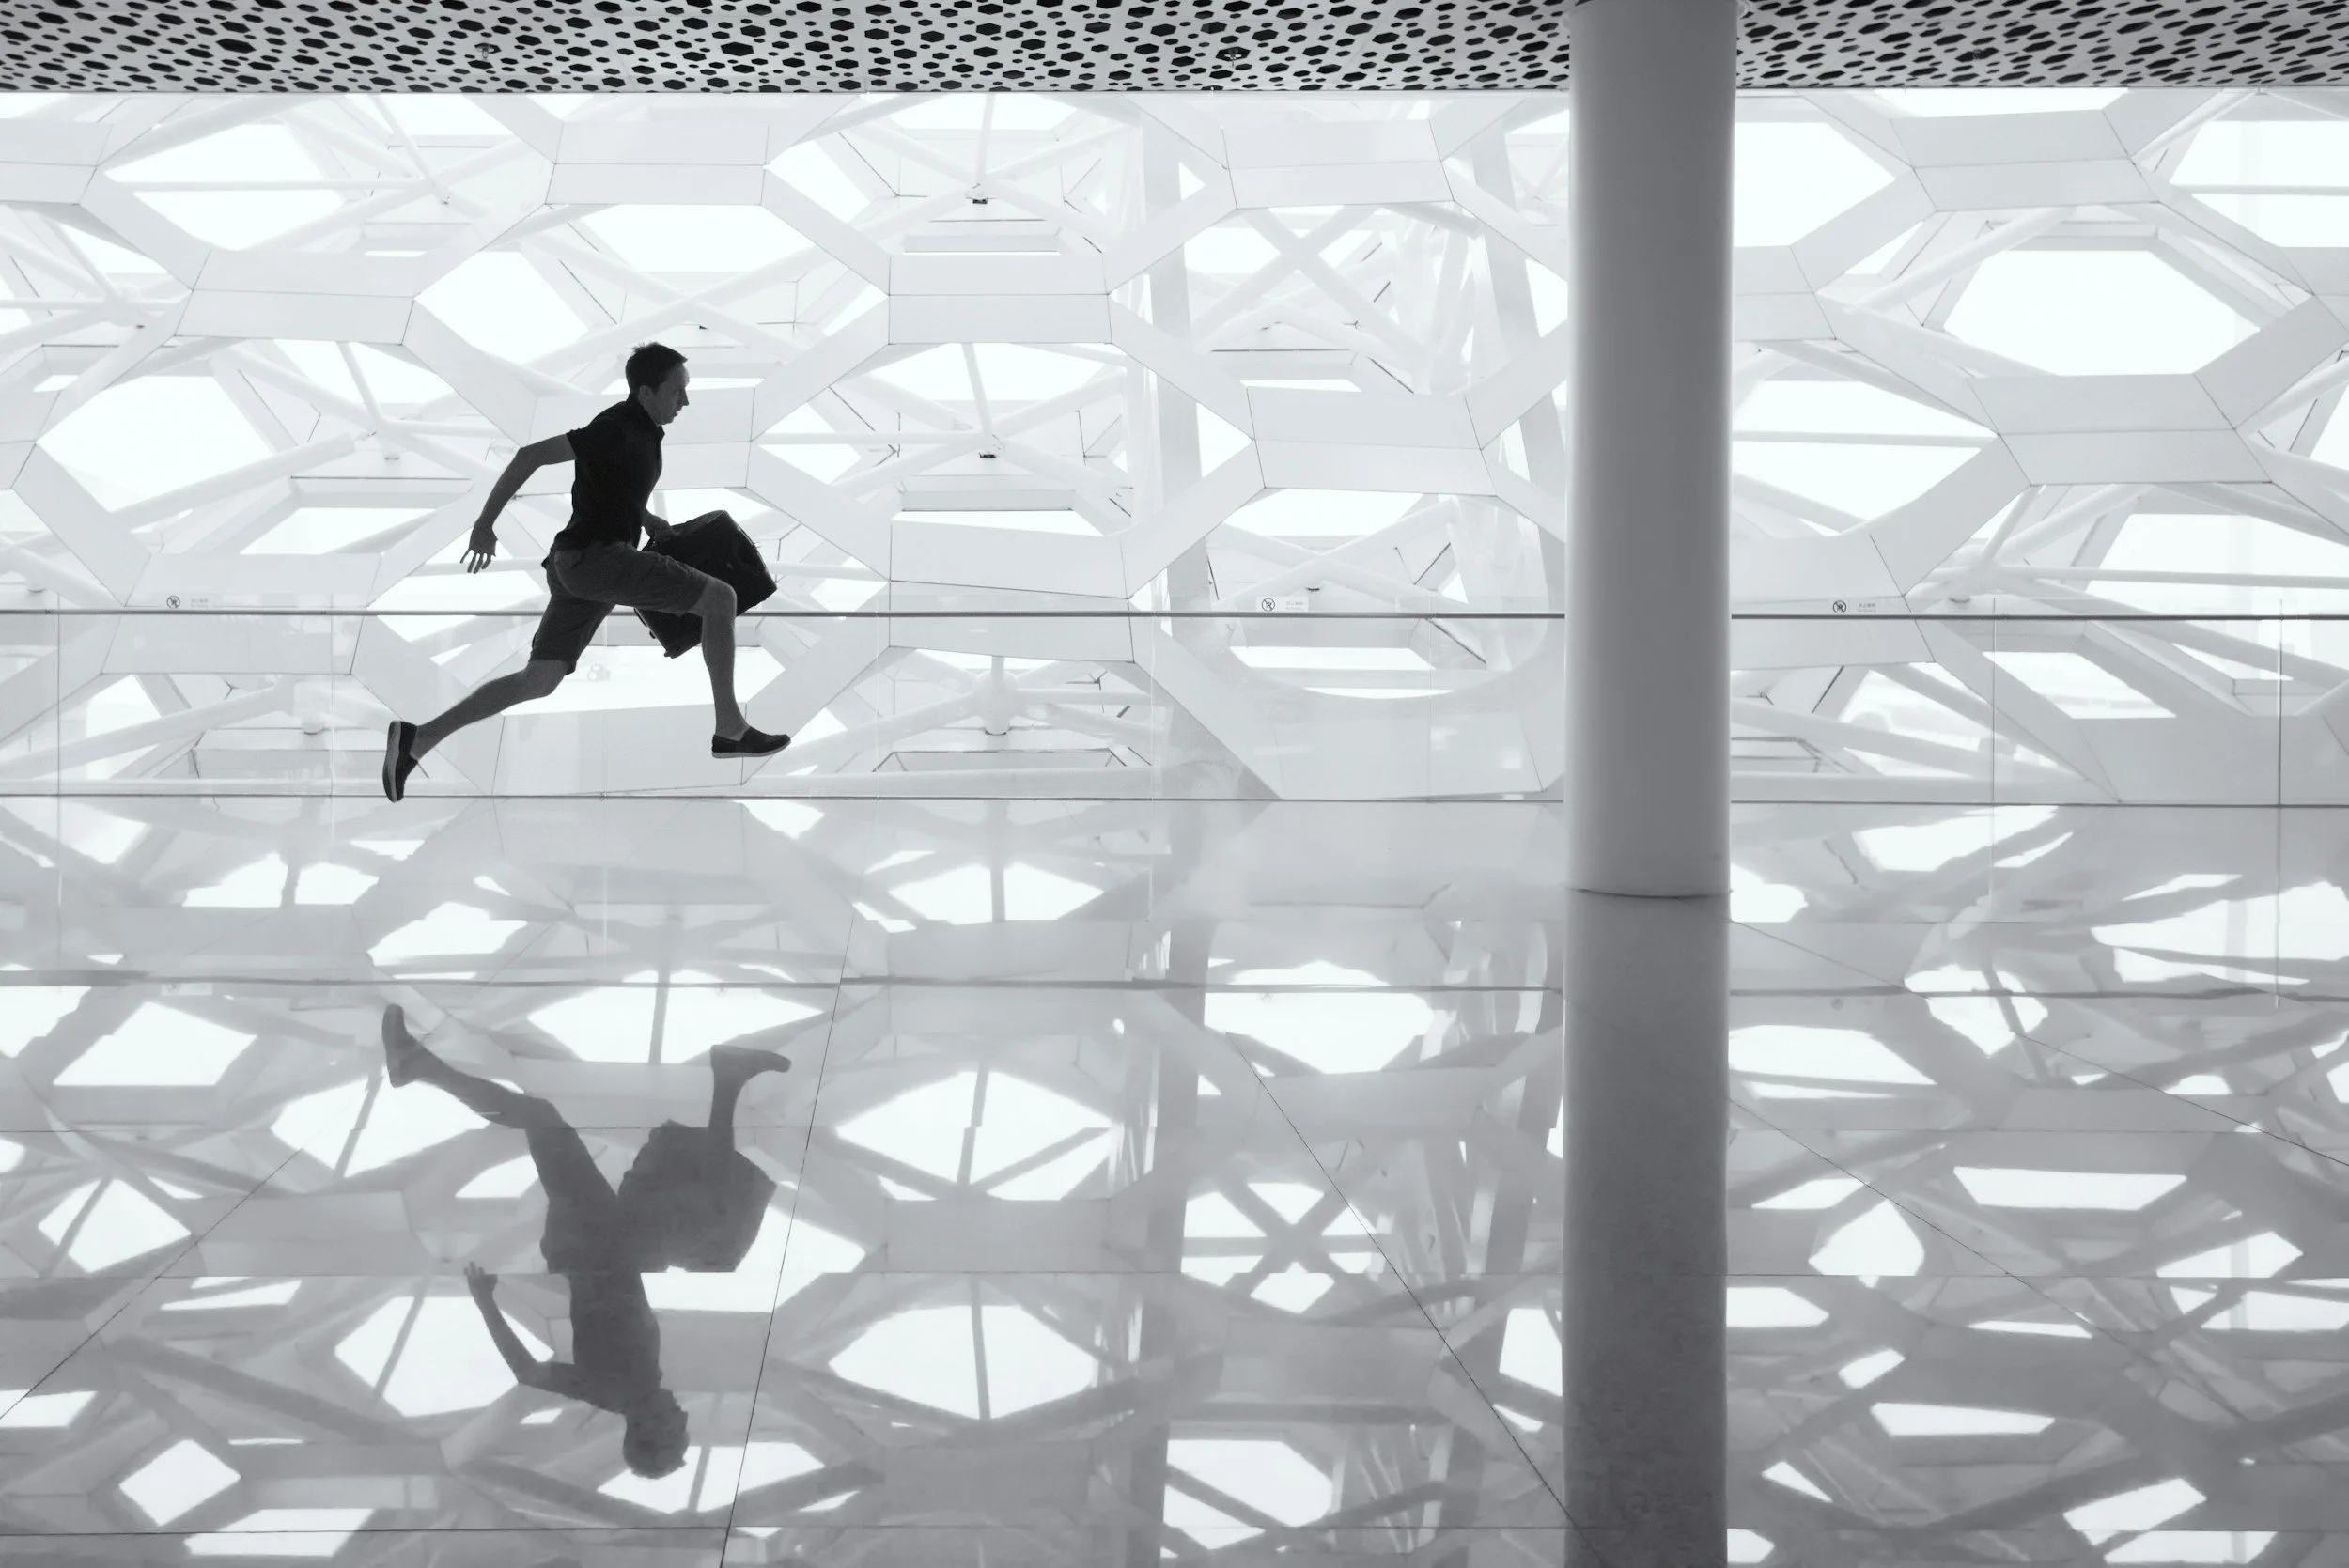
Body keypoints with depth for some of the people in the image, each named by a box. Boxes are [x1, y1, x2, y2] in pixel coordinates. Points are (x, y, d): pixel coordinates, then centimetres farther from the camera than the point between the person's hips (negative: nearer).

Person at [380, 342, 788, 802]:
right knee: (720, 598, -5)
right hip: (599, 557, -10)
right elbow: (531, 455, -16)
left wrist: (651, 521, 22)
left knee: (536, 682, 7)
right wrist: (485, 525, -14)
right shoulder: (619, 431, -14)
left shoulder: (637, 429, 16)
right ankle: (730, 727, 0)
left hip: (578, 564, 10)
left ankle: (417, 739, 0)